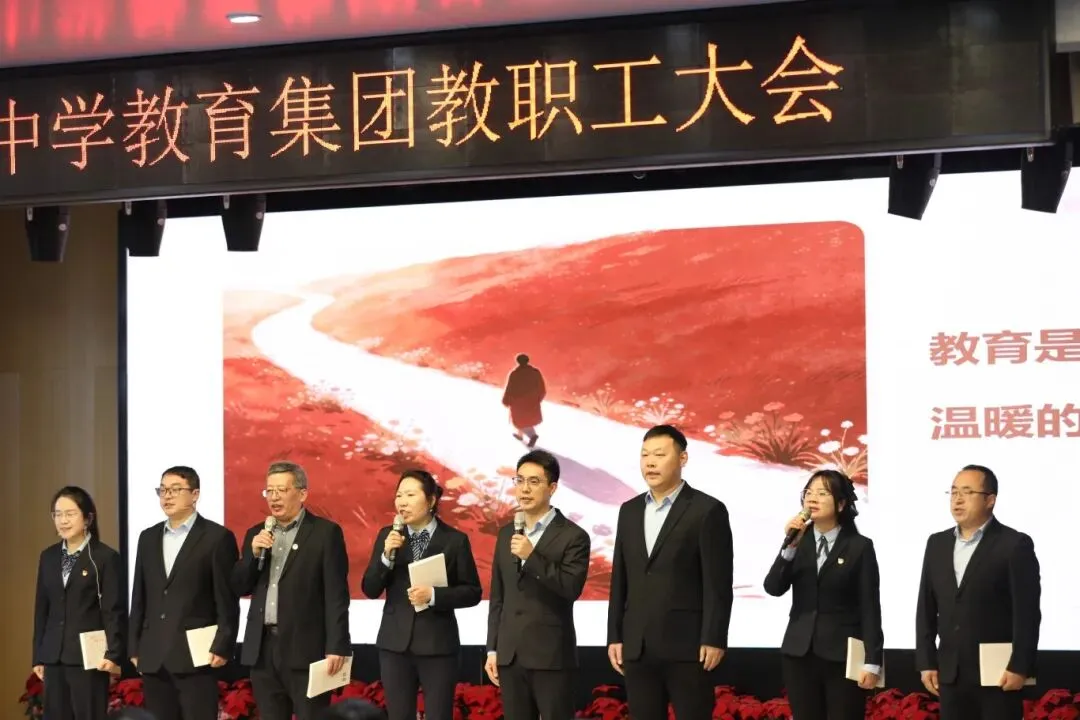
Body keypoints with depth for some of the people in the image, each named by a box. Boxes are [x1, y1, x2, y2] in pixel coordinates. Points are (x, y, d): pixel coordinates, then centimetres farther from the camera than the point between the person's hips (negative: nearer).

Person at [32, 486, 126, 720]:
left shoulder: (106, 557, -5)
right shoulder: (48, 556, 12)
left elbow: (115, 611, -6)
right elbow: (41, 608, 15)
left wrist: (113, 654, -13)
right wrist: (38, 656, 13)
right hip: (54, 657, 5)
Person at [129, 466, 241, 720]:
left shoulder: (217, 537, -2)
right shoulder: (148, 537, 15)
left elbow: (227, 600, -5)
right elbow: (140, 597, 16)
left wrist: (221, 648, -11)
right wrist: (135, 648, 11)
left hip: (196, 654, -5)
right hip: (153, 657, 5)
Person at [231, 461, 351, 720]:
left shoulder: (325, 532, -2)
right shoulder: (257, 534, 15)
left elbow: (336, 595, -8)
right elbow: (239, 588, 11)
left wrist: (336, 647, -15)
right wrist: (254, 553, -6)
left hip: (306, 648, -5)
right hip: (263, 647, 5)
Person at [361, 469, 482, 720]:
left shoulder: (455, 539, -2)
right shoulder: (387, 536, 5)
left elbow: (472, 592, -2)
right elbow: (370, 589, 1)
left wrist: (434, 595, -17)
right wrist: (387, 555, -14)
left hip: (438, 644, -3)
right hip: (395, 643, 3)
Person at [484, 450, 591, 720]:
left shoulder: (572, 536, -4)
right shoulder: (506, 534, 14)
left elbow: (572, 588, -17)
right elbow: (498, 597, 16)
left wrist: (532, 556, -22)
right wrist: (492, 649, 12)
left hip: (552, 656, -5)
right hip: (510, 655, 6)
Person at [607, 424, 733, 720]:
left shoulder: (708, 510, -4)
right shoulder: (630, 510, 14)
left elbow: (718, 583, -8)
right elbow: (620, 580, 14)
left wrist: (713, 640, -13)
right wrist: (614, 637, 10)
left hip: (687, 645, -5)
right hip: (637, 647, 5)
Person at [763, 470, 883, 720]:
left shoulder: (859, 546, -2)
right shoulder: (798, 541, 8)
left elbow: (870, 608, -4)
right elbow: (773, 588, -3)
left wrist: (872, 661, -10)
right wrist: (790, 546, -15)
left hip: (843, 654, -4)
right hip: (800, 651, 4)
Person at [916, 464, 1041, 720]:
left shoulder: (1014, 544, -5)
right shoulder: (937, 543, 12)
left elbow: (1027, 612, -9)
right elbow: (927, 608, 13)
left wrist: (1020, 667, -14)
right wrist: (927, 662, 7)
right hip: (950, 672, 5)